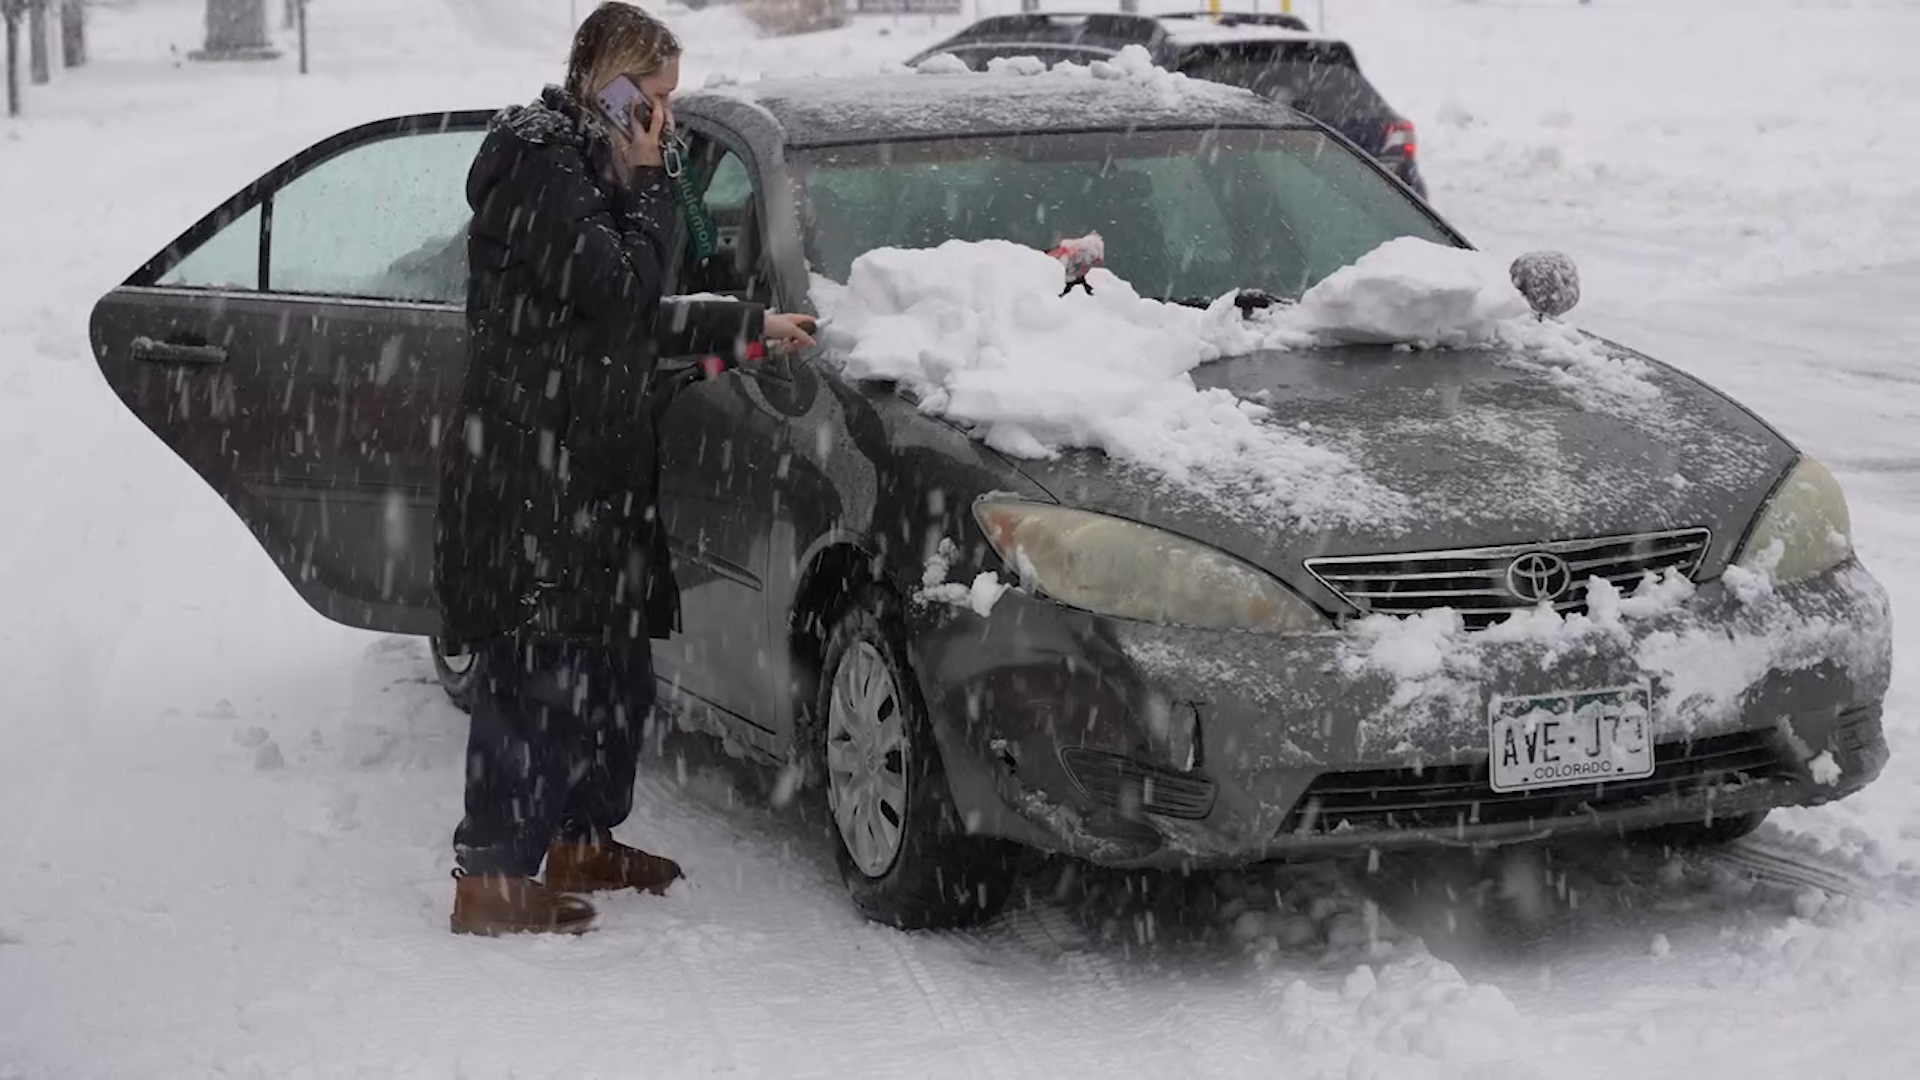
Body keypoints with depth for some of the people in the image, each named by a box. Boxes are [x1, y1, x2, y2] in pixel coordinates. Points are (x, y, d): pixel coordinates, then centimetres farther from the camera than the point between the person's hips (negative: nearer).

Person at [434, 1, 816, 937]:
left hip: (595, 457, 10)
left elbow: (639, 321, 22)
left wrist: (747, 326, 22)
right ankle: (492, 878, -4)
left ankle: (584, 840, 28)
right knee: (539, 668, -8)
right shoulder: (541, 164, -13)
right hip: (531, 463, -10)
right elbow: (614, 291, -19)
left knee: (612, 659, 16)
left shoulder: (588, 166, 19)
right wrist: (647, 184, -8)